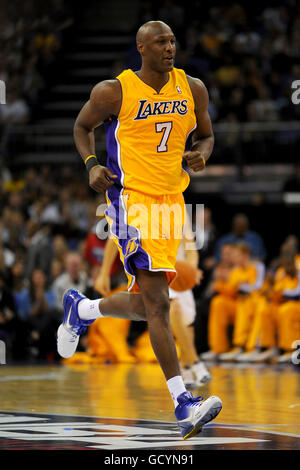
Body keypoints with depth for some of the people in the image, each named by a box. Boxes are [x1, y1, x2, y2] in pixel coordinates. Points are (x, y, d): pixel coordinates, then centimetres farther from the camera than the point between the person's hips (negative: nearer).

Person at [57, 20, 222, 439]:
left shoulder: (192, 89, 7)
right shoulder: (114, 92, -5)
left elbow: (205, 136, 19)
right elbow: (83, 126, 11)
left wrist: (200, 154, -4)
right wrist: (91, 164, -6)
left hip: (172, 201, 6)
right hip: (133, 200, -6)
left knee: (143, 306, 13)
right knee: (158, 302, -17)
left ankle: (81, 309, 43)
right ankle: (183, 404, -20)